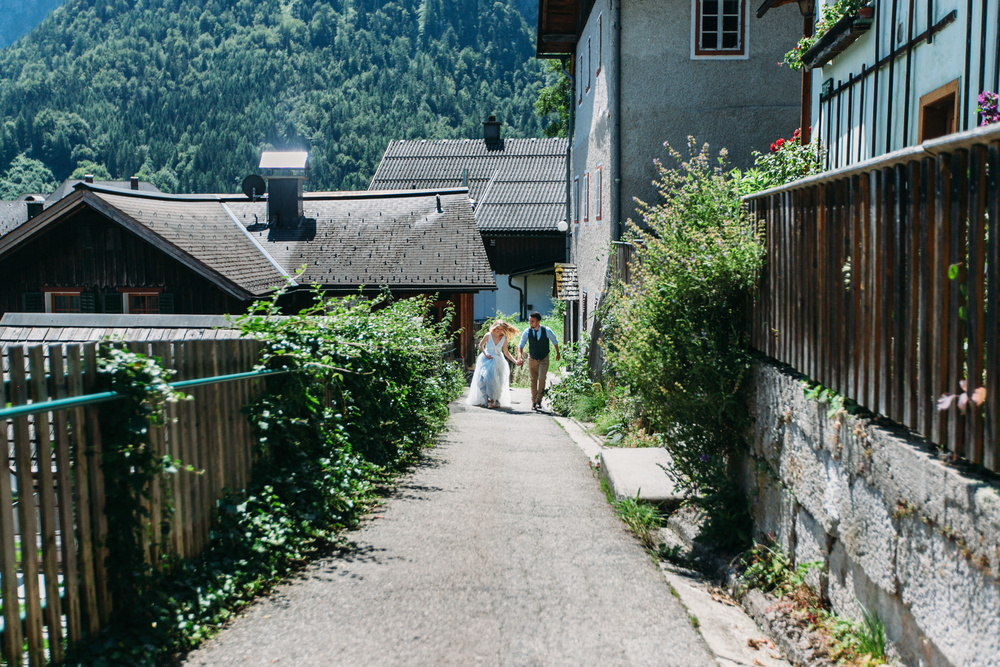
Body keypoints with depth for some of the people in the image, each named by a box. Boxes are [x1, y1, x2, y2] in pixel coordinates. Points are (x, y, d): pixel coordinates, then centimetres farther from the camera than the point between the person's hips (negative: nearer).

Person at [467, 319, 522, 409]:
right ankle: (488, 399, -4)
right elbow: (481, 345, 7)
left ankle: (496, 401, 2)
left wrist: (515, 361, -4)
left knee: (497, 381, -8)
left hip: (497, 361, 1)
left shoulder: (504, 338, -3)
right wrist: (485, 354, -5)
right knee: (483, 379, -14)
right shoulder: (488, 335, -9)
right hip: (487, 360, -1)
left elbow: (506, 352, 4)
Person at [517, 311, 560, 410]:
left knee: (541, 378, -18)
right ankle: (533, 402, 18)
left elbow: (555, 341, 4)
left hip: (544, 359, -2)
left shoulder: (547, 331, -16)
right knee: (533, 380, 5)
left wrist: (557, 353, 17)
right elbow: (520, 345, -8)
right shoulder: (527, 332, -13)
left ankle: (539, 400, -5)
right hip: (532, 359, 2)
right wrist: (519, 357, -26)